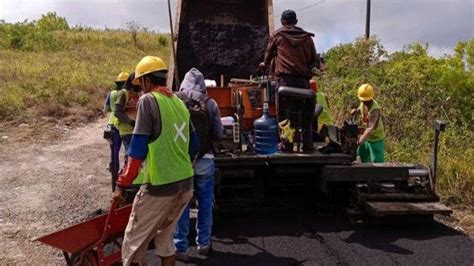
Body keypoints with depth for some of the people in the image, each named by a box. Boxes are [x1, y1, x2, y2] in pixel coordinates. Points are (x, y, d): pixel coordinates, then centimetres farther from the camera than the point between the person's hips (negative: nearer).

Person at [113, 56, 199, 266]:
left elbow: (137, 148, -15)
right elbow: (193, 144, 16)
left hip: (159, 185, -7)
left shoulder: (148, 100, -9)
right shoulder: (178, 102, 11)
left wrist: (122, 184, -10)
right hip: (185, 182, 7)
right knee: (164, 238, 21)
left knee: (134, 243, 7)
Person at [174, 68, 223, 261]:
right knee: (205, 203, 15)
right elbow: (219, 134, -1)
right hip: (204, 160, 1)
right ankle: (203, 243, 26)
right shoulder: (210, 104, -3)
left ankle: (181, 248, 15)